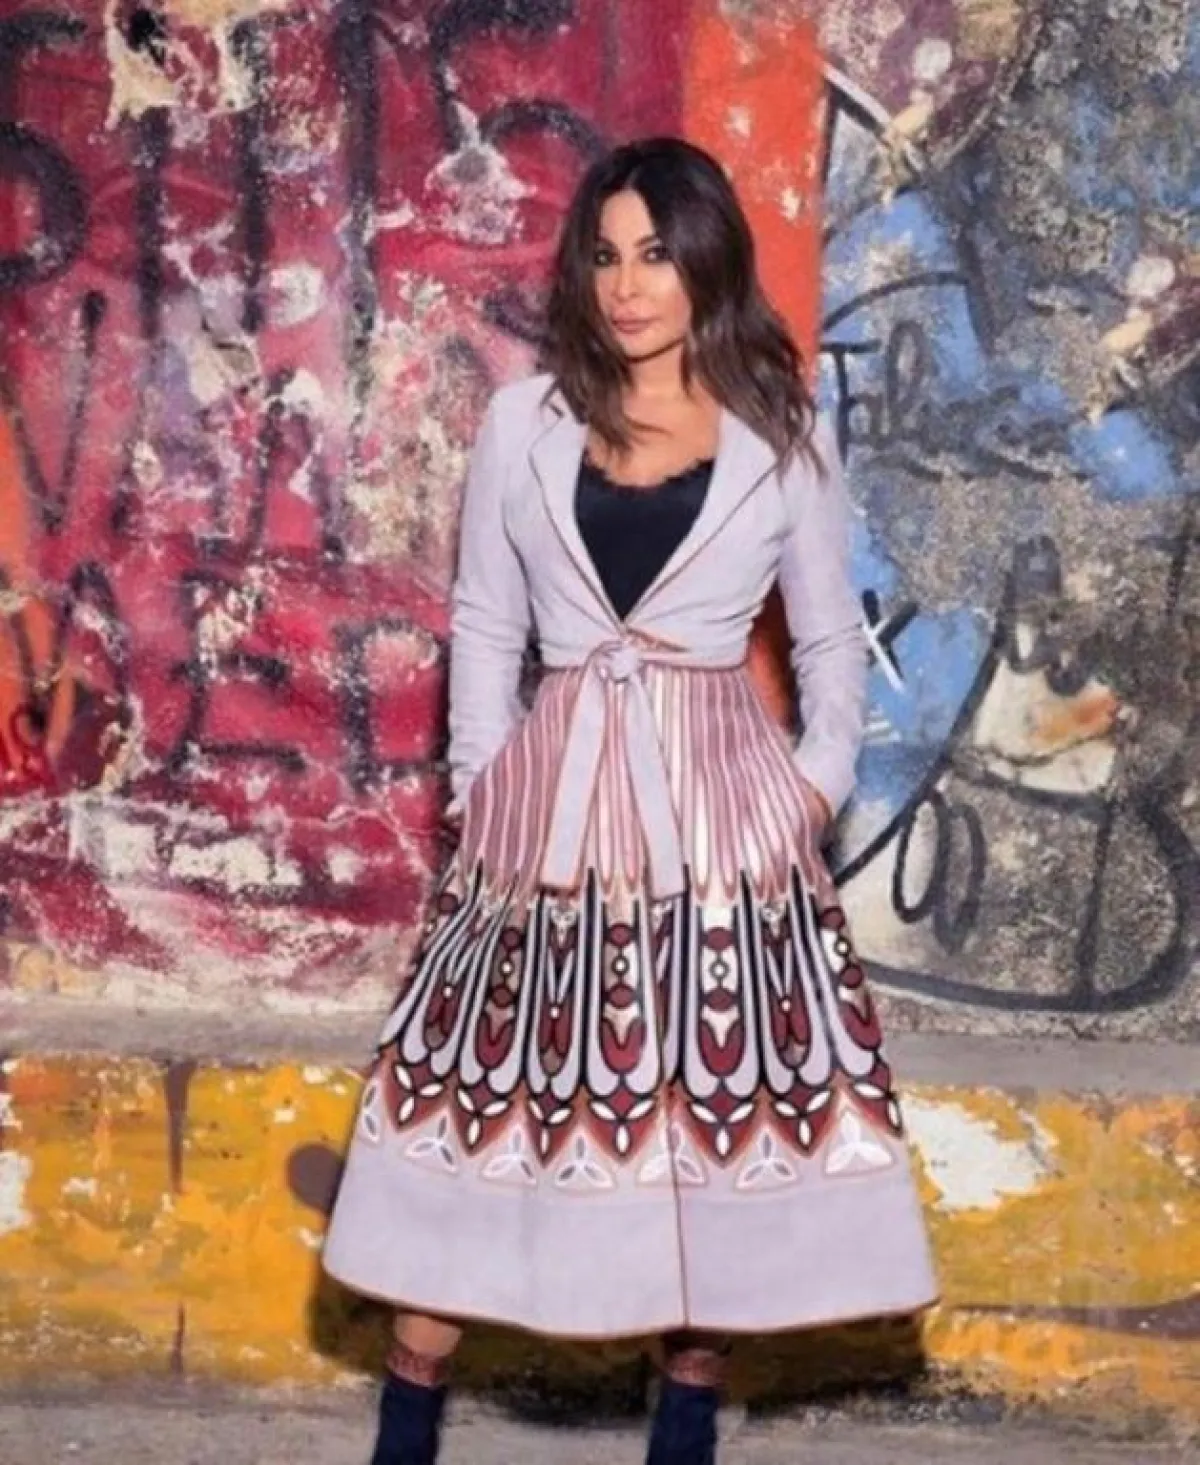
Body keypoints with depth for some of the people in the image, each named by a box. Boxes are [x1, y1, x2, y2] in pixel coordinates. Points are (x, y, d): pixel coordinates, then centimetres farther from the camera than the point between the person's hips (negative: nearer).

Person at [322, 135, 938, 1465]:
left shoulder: (782, 436, 4)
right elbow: (484, 626, 9)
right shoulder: (524, 421, 6)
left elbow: (832, 640, 11)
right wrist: (483, 789, 1)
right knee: (479, 1090, 2)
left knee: (721, 1099, 3)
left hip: (720, 802, 0)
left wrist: (816, 786, 0)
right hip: (555, 795, 1)